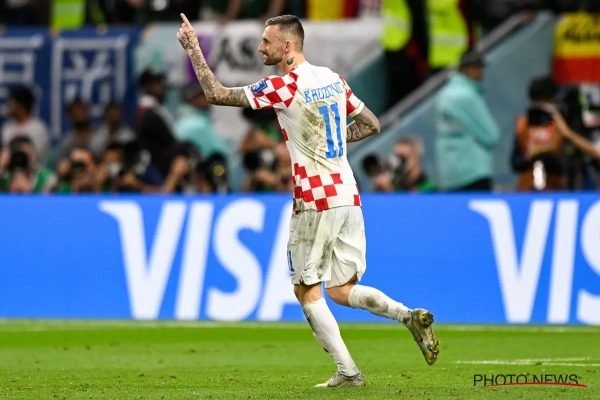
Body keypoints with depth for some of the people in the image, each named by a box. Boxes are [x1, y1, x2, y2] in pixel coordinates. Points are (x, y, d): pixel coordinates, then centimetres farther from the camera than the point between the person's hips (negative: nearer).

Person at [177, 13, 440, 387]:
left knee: (307, 290, 4)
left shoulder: (283, 87, -12)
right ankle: (409, 315, -11)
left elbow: (217, 93, -11)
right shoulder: (333, 79, 11)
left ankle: (348, 371, -1)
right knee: (342, 290, 12)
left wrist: (193, 48, -2)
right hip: (348, 197, 7)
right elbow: (371, 124, 20)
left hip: (316, 201, -7)